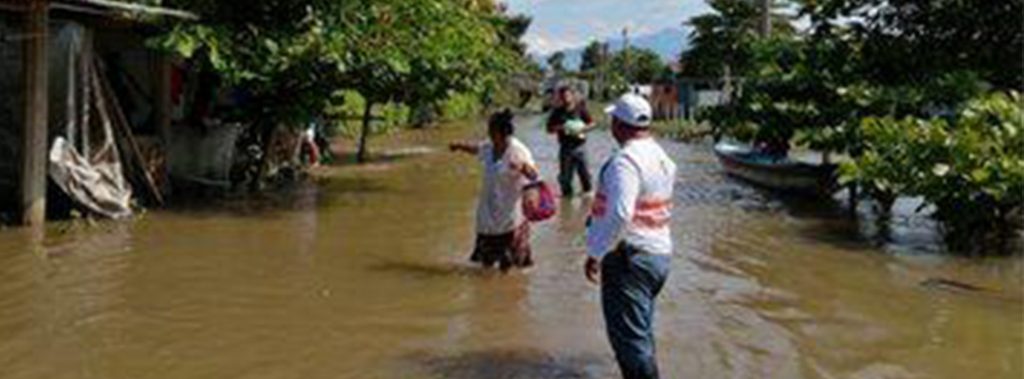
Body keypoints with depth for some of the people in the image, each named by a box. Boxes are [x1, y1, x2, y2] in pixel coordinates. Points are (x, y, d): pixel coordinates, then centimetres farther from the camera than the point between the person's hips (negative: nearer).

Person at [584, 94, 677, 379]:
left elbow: (619, 214, -31)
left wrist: (595, 253, -23)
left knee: (629, 338, -4)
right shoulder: (662, 158, 11)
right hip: (660, 253, 10)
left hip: (629, 257, -9)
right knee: (641, 332, 23)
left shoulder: (626, 160, -20)